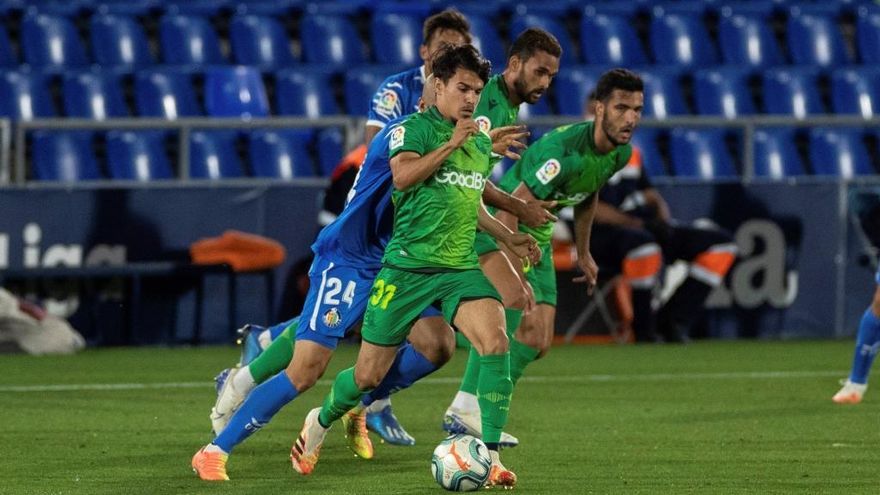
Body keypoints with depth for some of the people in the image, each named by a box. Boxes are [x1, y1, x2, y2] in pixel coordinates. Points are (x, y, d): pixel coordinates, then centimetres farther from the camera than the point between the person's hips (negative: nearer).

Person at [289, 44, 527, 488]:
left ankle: (490, 456, -21)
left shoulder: (481, 141, 14)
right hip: (408, 266, -4)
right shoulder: (415, 127, -5)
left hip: (462, 268, 4)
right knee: (368, 374, 5)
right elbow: (402, 175, -24)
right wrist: (451, 144, -26)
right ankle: (322, 421, 38)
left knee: (496, 342, -23)